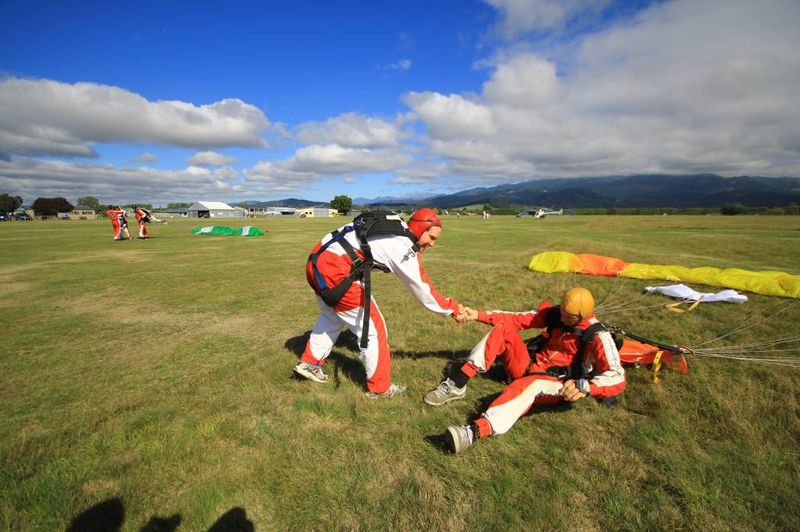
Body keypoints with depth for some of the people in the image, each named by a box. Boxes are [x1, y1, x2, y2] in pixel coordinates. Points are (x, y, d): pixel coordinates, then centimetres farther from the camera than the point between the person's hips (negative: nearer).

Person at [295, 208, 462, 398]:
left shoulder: (397, 224, 10)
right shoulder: (403, 249, -11)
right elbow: (423, 292, -2)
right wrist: (452, 308, 10)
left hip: (316, 261, 9)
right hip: (334, 270, -9)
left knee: (332, 316, 31)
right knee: (373, 328, 5)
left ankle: (309, 363, 46)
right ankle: (380, 387, 21)